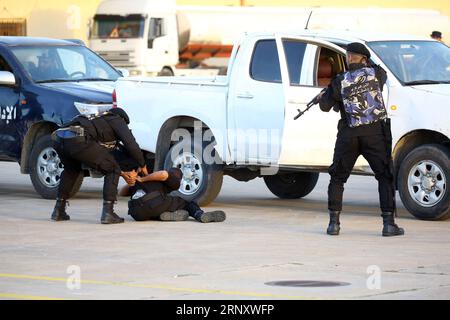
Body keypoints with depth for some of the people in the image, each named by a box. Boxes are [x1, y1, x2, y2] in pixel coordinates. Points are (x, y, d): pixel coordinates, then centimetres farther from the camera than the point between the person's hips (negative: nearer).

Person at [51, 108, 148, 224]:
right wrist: (142, 165, 23)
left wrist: (123, 173, 46)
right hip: (79, 140, -7)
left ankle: (59, 210, 32)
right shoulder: (118, 120, 22)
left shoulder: (100, 120, 42)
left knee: (71, 170, 37)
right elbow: (131, 145, 8)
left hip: (59, 137, 8)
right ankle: (108, 213, 1)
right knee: (112, 170, 9)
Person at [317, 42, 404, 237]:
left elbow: (325, 106, 6)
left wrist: (322, 97, 28)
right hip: (375, 132, 0)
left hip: (349, 134, 0)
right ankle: (388, 223, -2)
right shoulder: (376, 73, 0)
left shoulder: (339, 81, -2)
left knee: (337, 178, 14)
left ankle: (334, 223, 8)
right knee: (385, 177, 6)